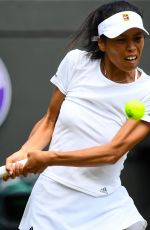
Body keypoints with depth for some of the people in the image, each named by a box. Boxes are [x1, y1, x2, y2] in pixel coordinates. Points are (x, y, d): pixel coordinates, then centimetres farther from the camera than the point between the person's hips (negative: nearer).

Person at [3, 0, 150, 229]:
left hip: (106, 208, -1)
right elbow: (50, 120, 7)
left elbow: (113, 152, -18)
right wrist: (24, 153, -11)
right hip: (52, 199, 1)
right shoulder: (76, 62, -3)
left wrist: (49, 158, -25)